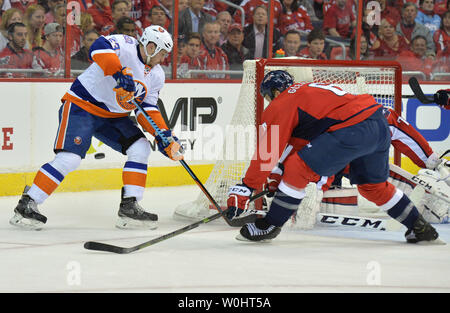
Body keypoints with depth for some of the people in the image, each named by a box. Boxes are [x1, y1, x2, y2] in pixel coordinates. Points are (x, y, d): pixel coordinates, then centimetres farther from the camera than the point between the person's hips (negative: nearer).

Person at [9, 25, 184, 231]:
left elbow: (148, 109, 9)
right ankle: (27, 205, -13)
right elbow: (99, 48, -36)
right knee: (70, 157, -20)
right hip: (81, 105, -8)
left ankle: (129, 207, -3)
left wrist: (163, 134, -5)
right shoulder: (125, 45, -16)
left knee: (140, 148, -7)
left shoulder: (156, 76, 8)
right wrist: (120, 72, -47)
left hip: (113, 117, 8)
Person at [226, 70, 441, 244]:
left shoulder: (281, 104, 6)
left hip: (354, 130, -9)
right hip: (380, 125, 9)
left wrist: (244, 189, -1)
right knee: (373, 185, 28)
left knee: (297, 168, -4)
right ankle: (419, 228, 35)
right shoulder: (306, 90, 32)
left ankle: (270, 225, 0)